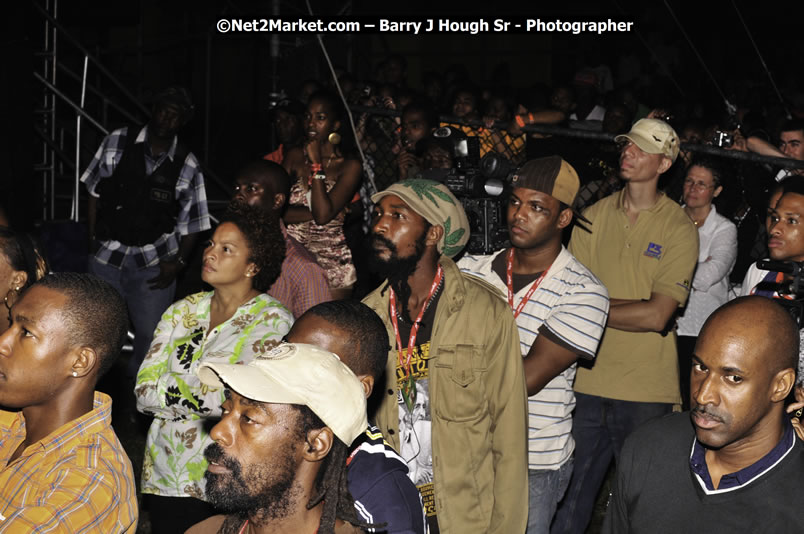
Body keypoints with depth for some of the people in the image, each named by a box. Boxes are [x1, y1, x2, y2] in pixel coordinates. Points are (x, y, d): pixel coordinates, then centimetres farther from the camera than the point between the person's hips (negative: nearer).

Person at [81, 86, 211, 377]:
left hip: (154, 263, 0)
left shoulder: (188, 166, -1)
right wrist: (92, 241, 0)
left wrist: (178, 263, -8)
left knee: (151, 335, 2)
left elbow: (191, 224, 3)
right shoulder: (117, 142, 0)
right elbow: (94, 194, 6)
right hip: (107, 255, 0)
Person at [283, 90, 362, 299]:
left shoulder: (349, 166, -6)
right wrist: (315, 212, -14)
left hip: (331, 264, -3)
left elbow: (323, 215, -18)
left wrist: (317, 164, -13)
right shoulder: (295, 156, 6)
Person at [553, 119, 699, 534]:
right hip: (586, 382, 3)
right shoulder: (594, 216, 7)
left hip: (646, 391, -3)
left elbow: (656, 315, -14)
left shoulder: (679, 229, -5)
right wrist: (630, 305, -12)